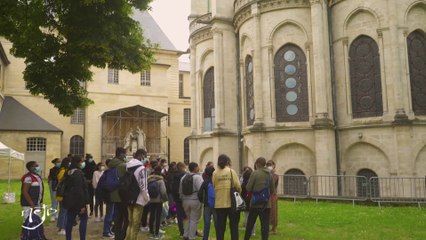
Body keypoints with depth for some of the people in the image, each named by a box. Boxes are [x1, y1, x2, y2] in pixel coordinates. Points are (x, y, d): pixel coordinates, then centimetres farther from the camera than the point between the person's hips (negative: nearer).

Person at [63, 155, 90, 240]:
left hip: (70, 201, 9)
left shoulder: (69, 172, 12)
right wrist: (82, 204, -20)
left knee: (70, 221, 9)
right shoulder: (78, 173, -17)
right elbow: (79, 190, -21)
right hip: (78, 201, -9)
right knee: (84, 219, 1)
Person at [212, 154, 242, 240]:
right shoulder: (231, 171, -5)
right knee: (233, 226, 10)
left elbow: (213, 186, -1)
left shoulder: (215, 173, 1)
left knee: (220, 226, 10)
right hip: (232, 202, -2)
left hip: (219, 203, 2)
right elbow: (237, 186, -8)